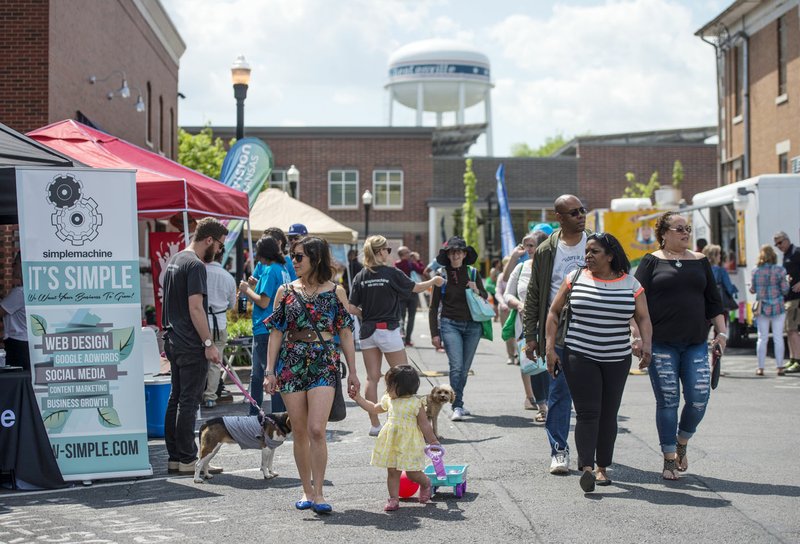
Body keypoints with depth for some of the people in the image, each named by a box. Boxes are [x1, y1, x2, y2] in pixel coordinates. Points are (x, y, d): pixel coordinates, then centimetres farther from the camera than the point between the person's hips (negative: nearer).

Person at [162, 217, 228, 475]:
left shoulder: (174, 260, 16)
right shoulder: (195, 265, -15)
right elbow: (196, 308, -21)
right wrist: (209, 344, -19)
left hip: (173, 341, 10)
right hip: (191, 346, -10)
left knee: (175, 399, 12)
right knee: (189, 402, -5)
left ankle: (174, 457, 17)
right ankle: (187, 460, -1)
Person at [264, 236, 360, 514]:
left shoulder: (335, 291, 3)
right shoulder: (286, 291, 7)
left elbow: (345, 333, 6)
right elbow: (276, 332, 7)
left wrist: (353, 372, 5)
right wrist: (270, 371, 1)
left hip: (324, 365, -2)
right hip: (291, 363, 2)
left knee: (316, 430, -14)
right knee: (299, 432, 5)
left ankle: (318, 493, -6)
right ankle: (307, 491, 18)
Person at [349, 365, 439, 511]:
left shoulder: (416, 403, -13)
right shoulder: (388, 400, 6)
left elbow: (424, 425, -6)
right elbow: (374, 409, 22)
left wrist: (433, 441, -2)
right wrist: (357, 398, 20)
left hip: (409, 443, -5)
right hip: (392, 443, 5)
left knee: (412, 473, 1)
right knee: (392, 471, 5)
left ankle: (426, 484, 30)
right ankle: (393, 499, 13)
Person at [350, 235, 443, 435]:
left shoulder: (360, 277, 1)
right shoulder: (391, 273, -10)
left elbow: (352, 308, -2)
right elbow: (415, 287, 6)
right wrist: (434, 281, 23)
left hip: (367, 331, 5)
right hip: (388, 330, -5)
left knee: (372, 377, 8)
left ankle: (375, 424, 9)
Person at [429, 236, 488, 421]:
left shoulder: (473, 273, 6)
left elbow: (485, 297, 14)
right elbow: (433, 307, 4)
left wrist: (477, 291, -9)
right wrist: (434, 333, -1)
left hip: (472, 325, 3)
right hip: (450, 324, -3)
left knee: (465, 368, 8)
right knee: (456, 366, -15)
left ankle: (457, 403, 23)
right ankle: (457, 407, -14)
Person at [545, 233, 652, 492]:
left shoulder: (631, 284, 3)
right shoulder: (575, 278, 2)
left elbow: (643, 318, 2)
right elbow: (554, 312, 5)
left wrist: (646, 344, -18)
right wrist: (550, 348, -3)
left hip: (617, 360, 2)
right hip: (579, 357, -2)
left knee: (608, 414, 8)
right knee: (587, 412, -12)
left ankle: (602, 467, 19)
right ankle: (587, 468, -18)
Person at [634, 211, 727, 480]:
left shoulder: (700, 261, 13)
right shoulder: (652, 262, 2)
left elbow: (714, 300, 15)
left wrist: (721, 332, 7)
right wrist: (638, 336, -9)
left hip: (696, 343, 3)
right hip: (661, 344, -3)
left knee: (699, 398, -6)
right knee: (667, 401, -2)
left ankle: (681, 444, 22)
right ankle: (669, 460, 10)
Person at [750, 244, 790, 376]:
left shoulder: (756, 271, -4)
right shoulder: (780, 270, -9)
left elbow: (752, 290, 0)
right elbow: (784, 290, -8)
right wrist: (787, 282, 12)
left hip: (762, 308, 1)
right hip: (778, 307, -1)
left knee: (762, 338, 7)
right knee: (778, 338, 4)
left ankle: (760, 367, 7)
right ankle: (780, 367, 6)